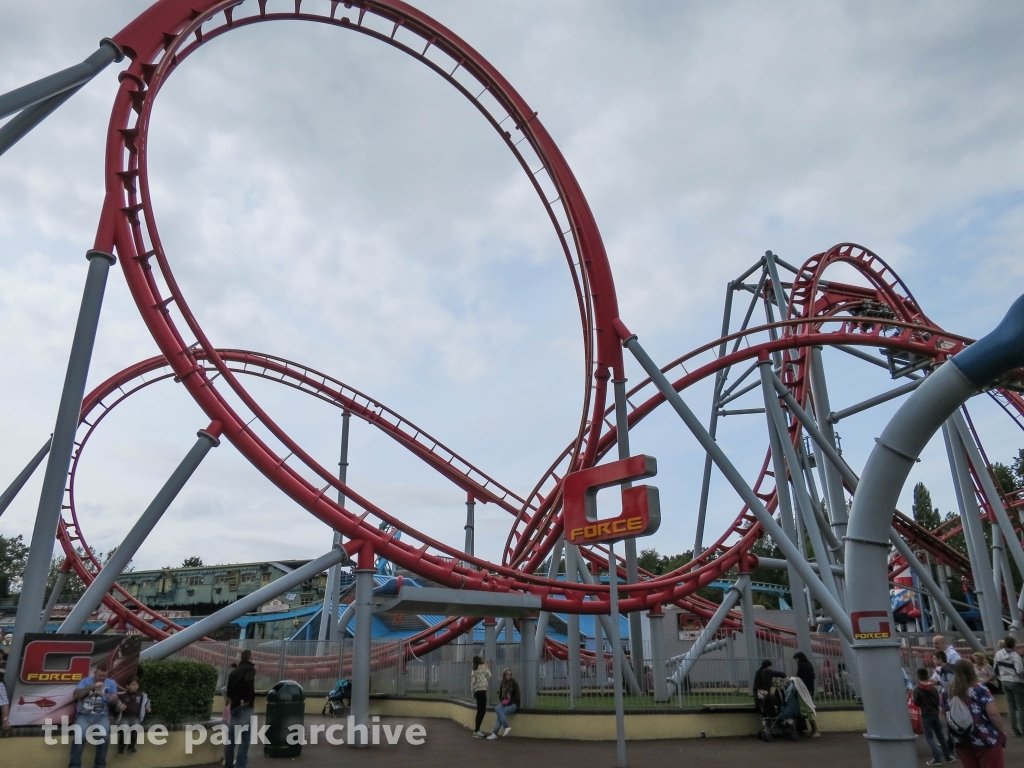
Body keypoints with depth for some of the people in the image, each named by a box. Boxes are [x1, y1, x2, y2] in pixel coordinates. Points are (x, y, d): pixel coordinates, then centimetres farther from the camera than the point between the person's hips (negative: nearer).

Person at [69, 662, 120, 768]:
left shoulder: (111, 683, 12)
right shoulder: (85, 681, 8)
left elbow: (115, 701, 8)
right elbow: (75, 695, -5)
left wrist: (111, 698, -16)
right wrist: (92, 687, -15)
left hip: (102, 716, 0)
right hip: (84, 715, 0)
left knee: (104, 736, -25)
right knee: (79, 736, -27)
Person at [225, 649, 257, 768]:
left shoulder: (234, 671, 14)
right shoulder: (250, 669, -8)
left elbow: (229, 688, 14)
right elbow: (249, 681, -26)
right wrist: (247, 699, -19)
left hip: (234, 706, 7)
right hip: (245, 707, -7)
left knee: (232, 736, 15)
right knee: (245, 737, -5)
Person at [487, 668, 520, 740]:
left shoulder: (514, 683, -5)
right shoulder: (502, 684, 7)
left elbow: (517, 696, -7)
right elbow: (500, 695, 13)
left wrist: (508, 702, -18)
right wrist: (502, 701, -8)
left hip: (513, 703, -5)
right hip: (504, 703, 5)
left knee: (501, 713, -28)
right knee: (497, 709, -27)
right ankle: (507, 727, -28)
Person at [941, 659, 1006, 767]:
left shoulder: (947, 693, 3)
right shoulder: (979, 689, -11)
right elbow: (993, 713, -18)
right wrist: (1001, 731, -4)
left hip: (961, 741, 4)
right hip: (985, 739, -4)